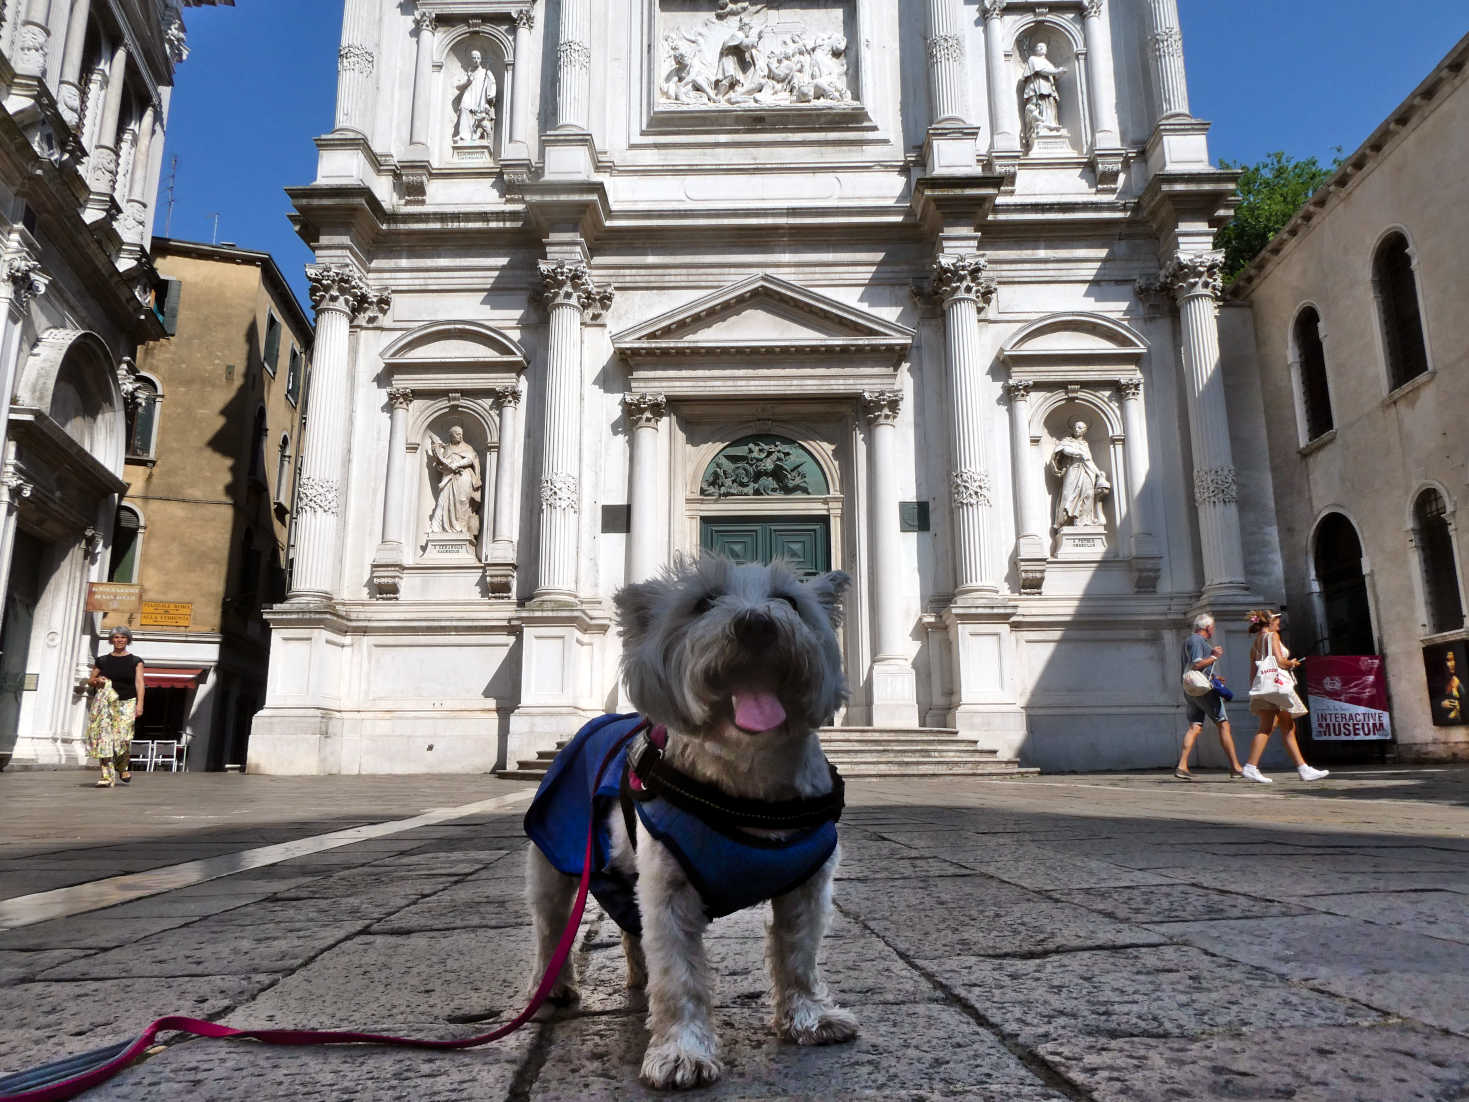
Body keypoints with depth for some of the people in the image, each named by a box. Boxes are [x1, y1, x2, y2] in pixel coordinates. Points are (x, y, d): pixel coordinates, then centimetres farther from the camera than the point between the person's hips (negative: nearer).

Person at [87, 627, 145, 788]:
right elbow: (90, 681, 20)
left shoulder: (135, 661, 7)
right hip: (105, 703, 2)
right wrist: (97, 681, -5)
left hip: (127, 703, -2)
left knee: (123, 738, -11)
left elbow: (139, 683, 0)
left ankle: (122, 768, 18)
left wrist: (140, 704, -11)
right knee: (105, 737, -9)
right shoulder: (102, 660, 12)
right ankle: (107, 777, -8)